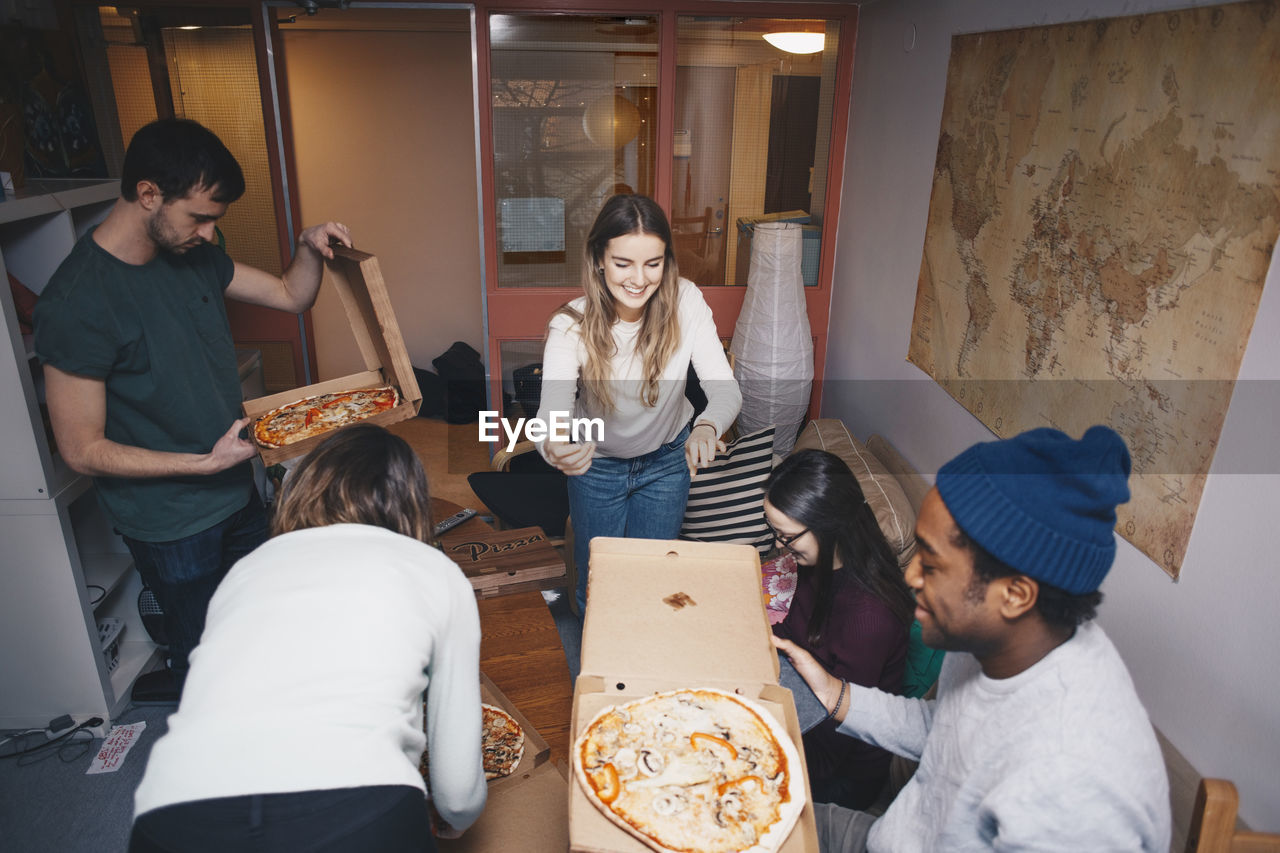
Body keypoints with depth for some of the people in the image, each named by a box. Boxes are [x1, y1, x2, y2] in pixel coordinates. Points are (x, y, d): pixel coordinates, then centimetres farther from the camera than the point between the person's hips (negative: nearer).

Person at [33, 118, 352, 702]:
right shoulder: (75, 303, -25)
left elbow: (291, 296, 8)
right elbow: (82, 450, -20)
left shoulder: (192, 255, -3)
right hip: (171, 524, -7)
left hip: (235, 492, 8)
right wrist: (206, 463, -25)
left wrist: (310, 248, -12)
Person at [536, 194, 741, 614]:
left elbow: (726, 389, -30)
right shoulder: (571, 325, -29)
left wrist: (707, 425, -54)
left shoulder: (685, 302, -26)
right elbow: (552, 411, -39)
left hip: (668, 457, 1)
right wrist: (553, 448, -63)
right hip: (597, 463, -1)